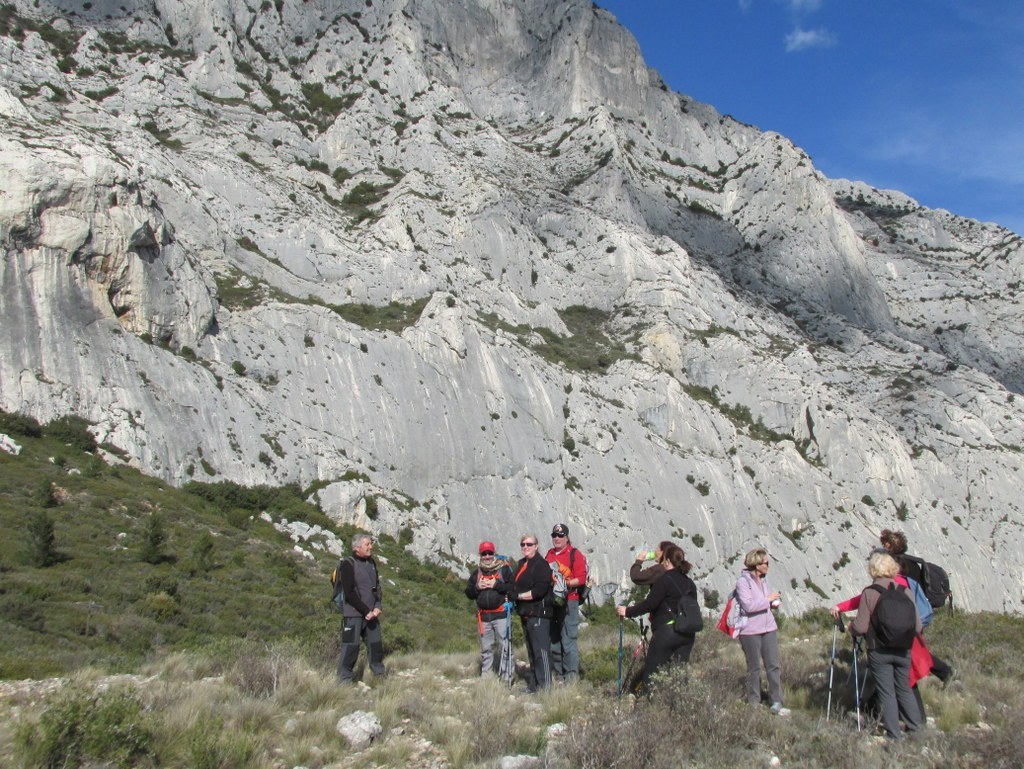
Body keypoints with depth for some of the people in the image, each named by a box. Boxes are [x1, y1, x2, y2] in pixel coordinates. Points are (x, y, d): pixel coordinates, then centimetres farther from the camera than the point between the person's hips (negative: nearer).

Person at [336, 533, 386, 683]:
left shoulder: (371, 563, 12)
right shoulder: (348, 564, -10)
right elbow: (349, 593, -14)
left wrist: (377, 607, -1)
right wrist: (366, 611, -14)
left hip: (371, 613, 6)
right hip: (353, 614, -6)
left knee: (376, 645, 10)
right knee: (350, 646, -6)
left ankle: (380, 675, 23)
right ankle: (344, 679, 4)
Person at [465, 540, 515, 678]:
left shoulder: (504, 569, 0)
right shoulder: (477, 572, 14)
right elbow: (468, 593, 12)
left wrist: (497, 584, -17)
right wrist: (477, 587, -6)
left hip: (501, 614, -5)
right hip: (483, 616, 5)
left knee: (505, 646, -4)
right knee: (485, 649, 12)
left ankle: (507, 677, 2)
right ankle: (485, 677, 21)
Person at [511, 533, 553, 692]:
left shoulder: (541, 564, -11)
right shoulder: (521, 564, 17)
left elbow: (540, 590, -20)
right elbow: (514, 586, 21)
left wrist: (519, 595, -12)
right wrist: (516, 596, 1)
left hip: (538, 613, -9)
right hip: (525, 613, 9)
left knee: (541, 651, -10)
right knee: (531, 651, 16)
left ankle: (545, 686, -8)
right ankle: (533, 685, 24)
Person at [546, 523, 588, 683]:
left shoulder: (575, 554, -2)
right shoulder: (549, 555, 16)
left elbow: (581, 579, -9)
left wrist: (566, 583, -20)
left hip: (568, 602, -6)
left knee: (569, 639, -8)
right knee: (553, 639, 11)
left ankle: (572, 675, -3)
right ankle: (556, 673, 21)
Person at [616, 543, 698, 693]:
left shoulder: (664, 580, -9)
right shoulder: (689, 583, 11)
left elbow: (649, 604, -13)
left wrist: (627, 611, -6)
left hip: (666, 631, -7)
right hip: (687, 634, 7)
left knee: (652, 671, -1)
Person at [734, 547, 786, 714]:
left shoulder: (763, 579, 10)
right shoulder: (743, 581, -13)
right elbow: (748, 605, -23)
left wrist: (774, 603, 3)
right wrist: (768, 599, -18)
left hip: (769, 628, 6)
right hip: (750, 631, -6)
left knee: (774, 666, 2)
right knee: (754, 668, 6)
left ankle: (777, 703, 8)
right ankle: (754, 704, 19)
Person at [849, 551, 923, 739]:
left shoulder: (869, 593, -13)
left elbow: (860, 627, -14)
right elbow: (917, 626, -3)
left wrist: (851, 627, 8)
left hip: (878, 651, -3)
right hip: (902, 650, 3)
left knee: (886, 693, 8)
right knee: (904, 689, 20)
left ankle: (894, 735, 11)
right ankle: (915, 727, 27)